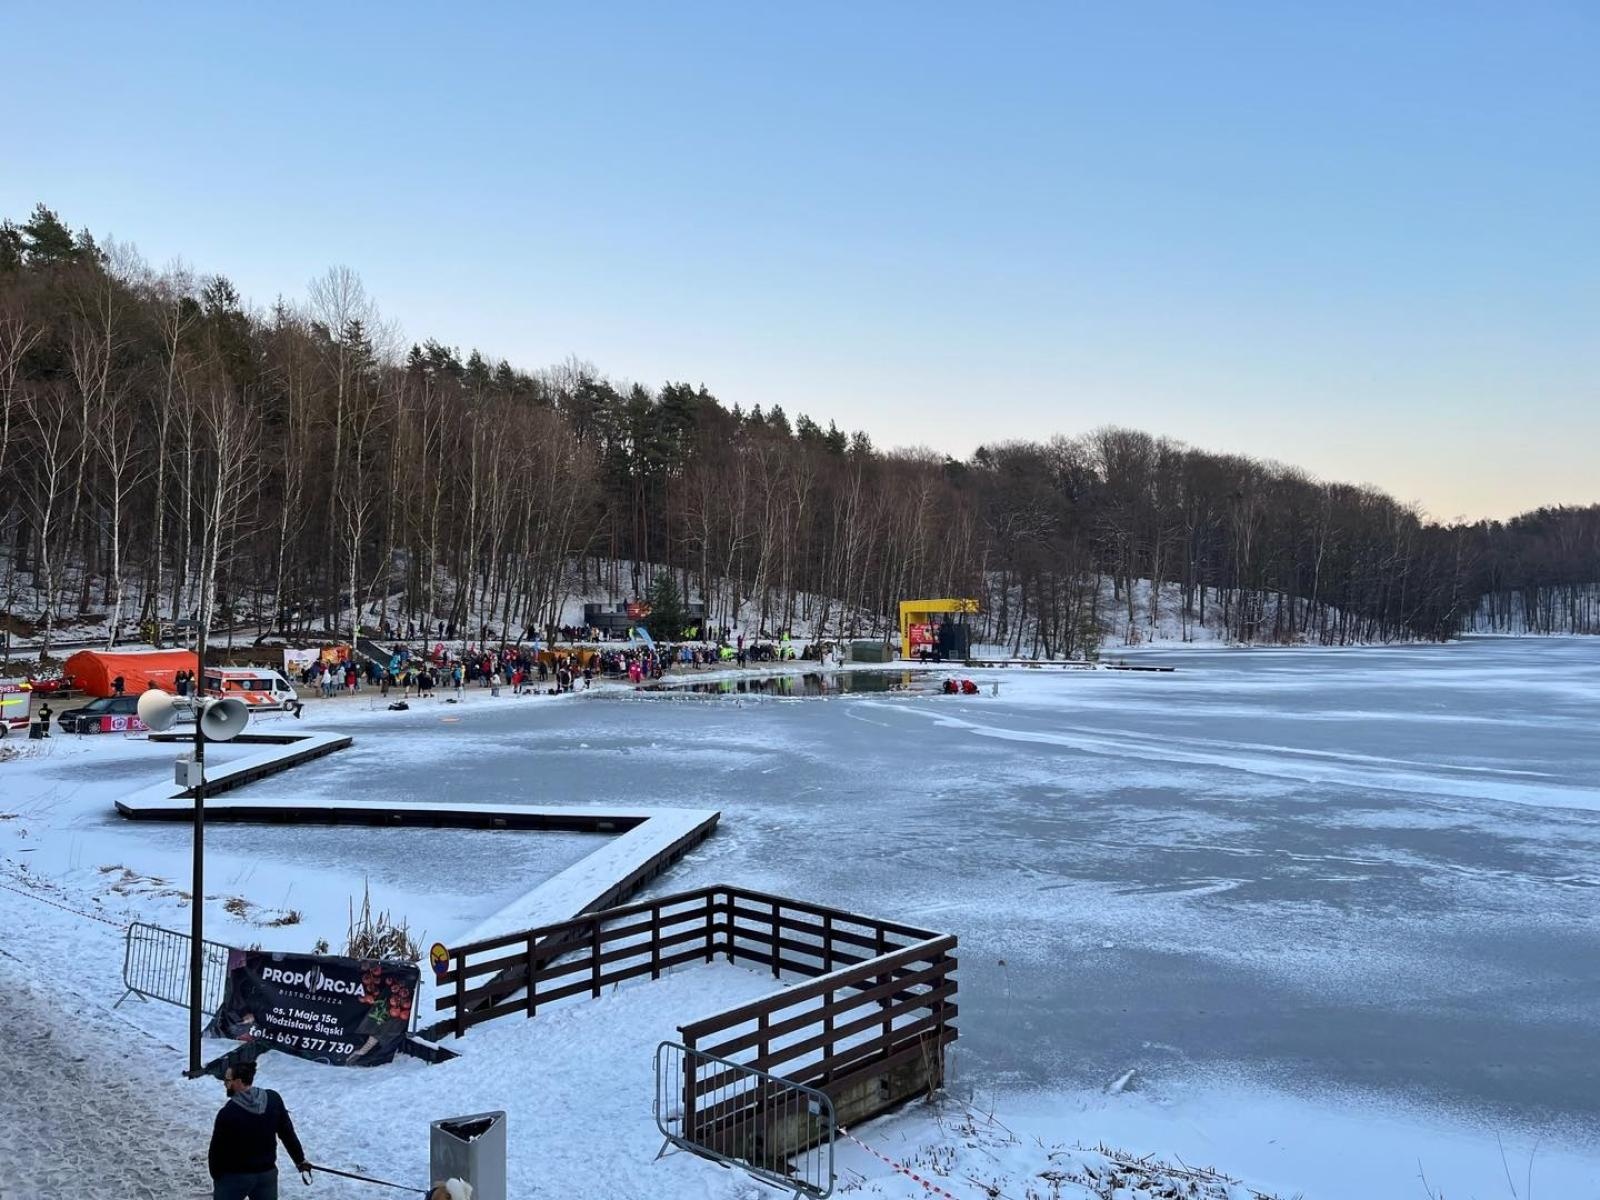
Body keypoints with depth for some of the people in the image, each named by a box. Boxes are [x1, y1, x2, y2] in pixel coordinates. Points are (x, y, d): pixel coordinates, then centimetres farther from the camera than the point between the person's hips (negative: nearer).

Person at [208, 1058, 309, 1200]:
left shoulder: (228, 1112, -21)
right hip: (267, 1173, 4)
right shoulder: (273, 1099, -8)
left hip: (234, 1176, -4)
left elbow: (216, 1149, -12)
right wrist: (300, 1159, 12)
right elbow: (287, 1133, 1)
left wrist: (216, 1175, 6)